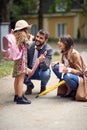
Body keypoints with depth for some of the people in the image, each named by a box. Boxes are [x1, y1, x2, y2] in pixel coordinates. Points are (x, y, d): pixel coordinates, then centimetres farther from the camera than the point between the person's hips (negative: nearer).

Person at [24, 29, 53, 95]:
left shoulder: (48, 49, -19)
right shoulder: (30, 46, -10)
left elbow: (46, 67, -29)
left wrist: (42, 62, -52)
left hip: (41, 72, -2)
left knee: (46, 74, -36)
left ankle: (43, 86, 2)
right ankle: (29, 85, 8)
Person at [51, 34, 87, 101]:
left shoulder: (74, 54, -22)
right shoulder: (64, 53, 0)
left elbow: (79, 72, -21)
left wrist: (69, 70, -39)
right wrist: (57, 62, -10)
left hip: (80, 77, -8)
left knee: (67, 77, -38)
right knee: (55, 67, -11)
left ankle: (74, 91, -6)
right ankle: (68, 88, -5)